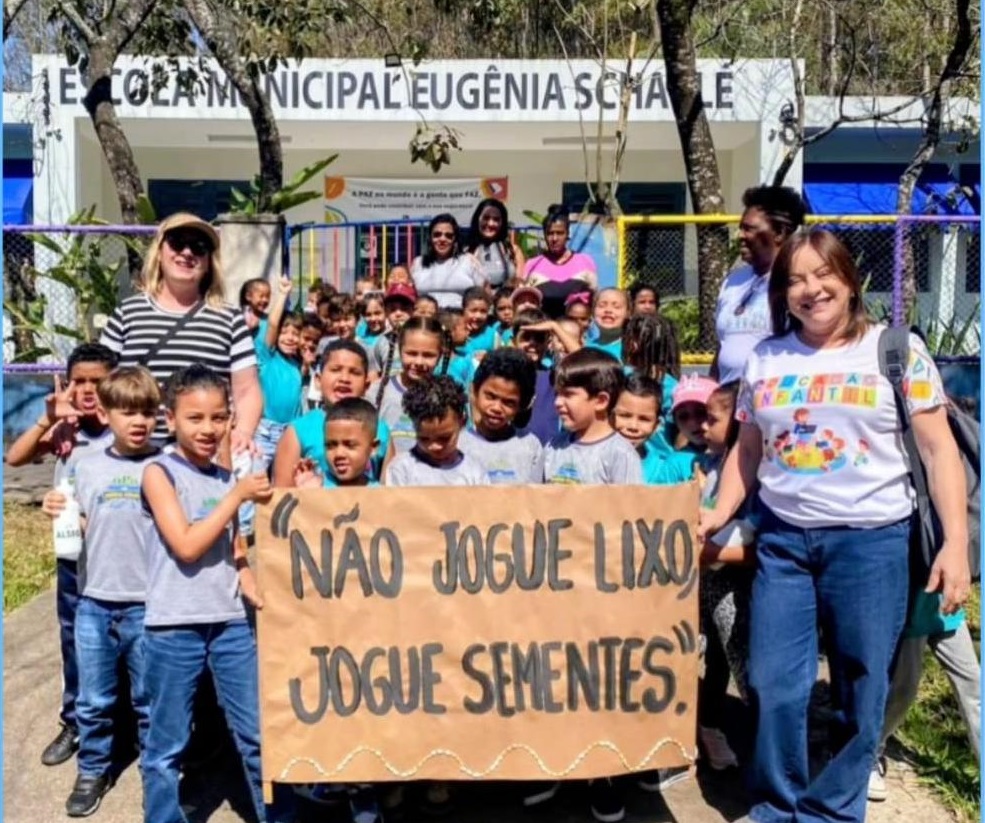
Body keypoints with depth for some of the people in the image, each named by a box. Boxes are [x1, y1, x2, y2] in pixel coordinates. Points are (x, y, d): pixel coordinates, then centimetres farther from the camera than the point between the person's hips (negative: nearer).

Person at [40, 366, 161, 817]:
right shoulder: (88, 466, 4)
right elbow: (84, 530, 12)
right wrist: (61, 514, -6)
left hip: (148, 604, -3)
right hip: (94, 602, 3)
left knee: (150, 701, 9)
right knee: (94, 700, 14)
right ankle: (93, 771, 33)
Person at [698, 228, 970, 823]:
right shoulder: (765, 359, 8)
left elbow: (938, 449, -2)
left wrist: (956, 541, -10)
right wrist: (719, 515, 3)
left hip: (871, 539, -2)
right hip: (782, 539, 3)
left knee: (861, 694, 7)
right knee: (774, 686, 4)